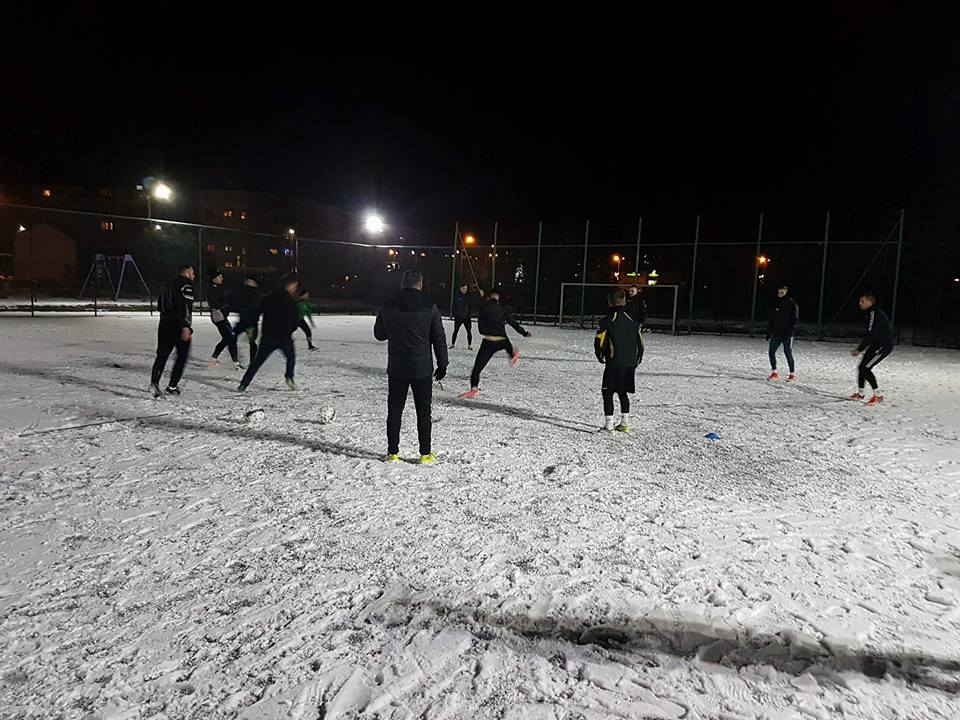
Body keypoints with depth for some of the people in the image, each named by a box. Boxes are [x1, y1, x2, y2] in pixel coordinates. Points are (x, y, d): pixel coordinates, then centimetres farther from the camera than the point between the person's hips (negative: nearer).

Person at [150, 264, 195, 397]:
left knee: (162, 355, 5)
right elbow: (185, 306, -19)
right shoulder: (186, 284, -6)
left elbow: (160, 305, 22)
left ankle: (154, 382, -12)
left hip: (165, 326, 7)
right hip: (180, 327, -7)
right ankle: (172, 386, 4)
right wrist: (186, 326, -24)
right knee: (182, 356, 5)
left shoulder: (168, 285, 19)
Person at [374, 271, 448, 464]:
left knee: (394, 411, 10)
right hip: (422, 369, -1)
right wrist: (442, 365, 6)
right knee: (423, 412, 6)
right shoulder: (430, 307, -5)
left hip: (396, 368, 2)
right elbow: (439, 339, -2)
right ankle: (425, 454, 11)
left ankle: (392, 452, 15)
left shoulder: (388, 307, 0)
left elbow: (379, 334, 11)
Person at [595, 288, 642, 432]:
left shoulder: (608, 320, -9)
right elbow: (640, 344, 13)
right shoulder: (632, 320, 9)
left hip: (614, 363, -6)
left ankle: (608, 424, -1)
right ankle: (625, 424, 20)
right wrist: (636, 361, 24)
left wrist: (600, 357, 8)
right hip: (630, 363, 6)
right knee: (623, 392, 18)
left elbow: (599, 342, -10)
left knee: (607, 392, 3)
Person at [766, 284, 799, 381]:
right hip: (776, 334, 5)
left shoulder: (792, 305, -4)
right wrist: (768, 332, 12)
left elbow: (795, 320, -9)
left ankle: (792, 375, 9)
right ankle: (774, 373, 12)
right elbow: (771, 319, 16)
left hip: (787, 335, -5)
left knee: (788, 354, -2)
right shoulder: (776, 304, 12)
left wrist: (790, 332, -19)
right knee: (771, 352, 0)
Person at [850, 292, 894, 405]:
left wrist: (859, 350, -21)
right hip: (875, 345, 10)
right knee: (861, 367, 9)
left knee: (866, 368, -14)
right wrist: (861, 348, 16)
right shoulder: (871, 313, 11)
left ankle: (878, 395, -5)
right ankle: (860, 393, 22)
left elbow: (870, 335, -25)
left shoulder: (874, 314, -20)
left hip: (884, 346, -10)